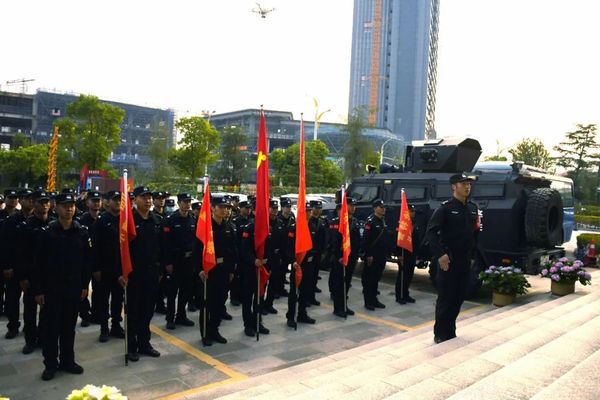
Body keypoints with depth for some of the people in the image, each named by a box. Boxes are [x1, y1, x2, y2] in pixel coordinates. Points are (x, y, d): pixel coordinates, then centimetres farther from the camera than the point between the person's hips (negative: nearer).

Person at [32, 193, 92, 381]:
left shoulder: (82, 232, 0)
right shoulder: (47, 232, -7)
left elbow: (87, 260, 3)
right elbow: (38, 263, -6)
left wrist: (85, 285, 2)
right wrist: (38, 290, -7)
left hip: (73, 287, 2)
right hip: (51, 288, -2)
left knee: (69, 326, 12)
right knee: (50, 326, 6)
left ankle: (67, 360, 25)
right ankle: (50, 364, 20)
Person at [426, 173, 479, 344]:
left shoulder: (473, 208, 11)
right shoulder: (445, 208, -10)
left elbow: (474, 232, 18)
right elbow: (431, 232, -15)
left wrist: (471, 254, 14)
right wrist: (440, 254, -21)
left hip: (465, 261, 7)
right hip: (448, 260, -6)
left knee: (459, 297, 12)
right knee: (445, 298, -1)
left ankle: (450, 332, 26)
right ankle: (440, 334, 11)